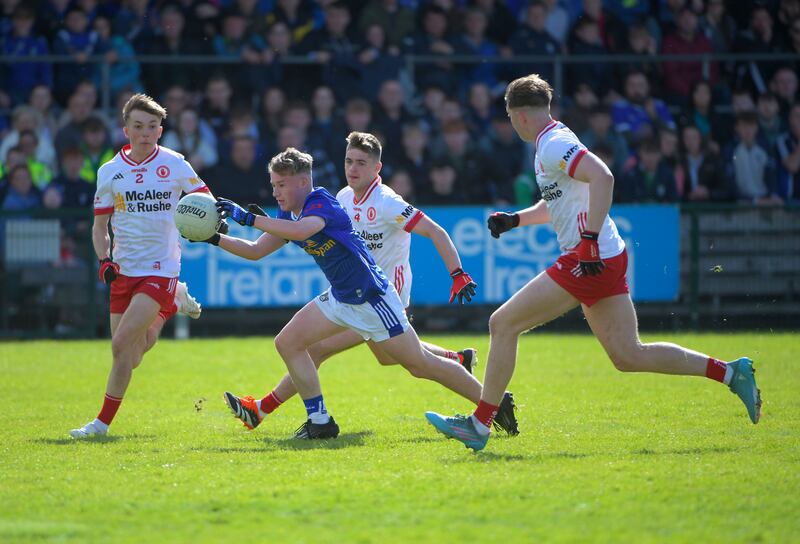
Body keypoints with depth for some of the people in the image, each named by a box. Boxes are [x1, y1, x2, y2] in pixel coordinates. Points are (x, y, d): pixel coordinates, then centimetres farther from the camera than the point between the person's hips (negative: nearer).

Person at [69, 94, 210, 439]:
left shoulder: (174, 164, -2)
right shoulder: (109, 172, 5)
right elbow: (100, 225, 13)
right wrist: (104, 261, -4)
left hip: (160, 271, -4)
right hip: (124, 271, 4)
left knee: (121, 345, -18)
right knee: (130, 358, 6)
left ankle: (103, 422, -7)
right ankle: (173, 303, 34)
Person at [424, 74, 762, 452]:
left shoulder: (553, 144, -12)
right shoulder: (552, 142, 19)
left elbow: (602, 177, -28)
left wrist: (590, 240, -29)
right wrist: (514, 220, 22)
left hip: (589, 261, -10)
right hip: (605, 261, 10)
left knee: (502, 324, -5)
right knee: (628, 356, 9)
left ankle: (479, 425, 0)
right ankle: (730, 373, 7)